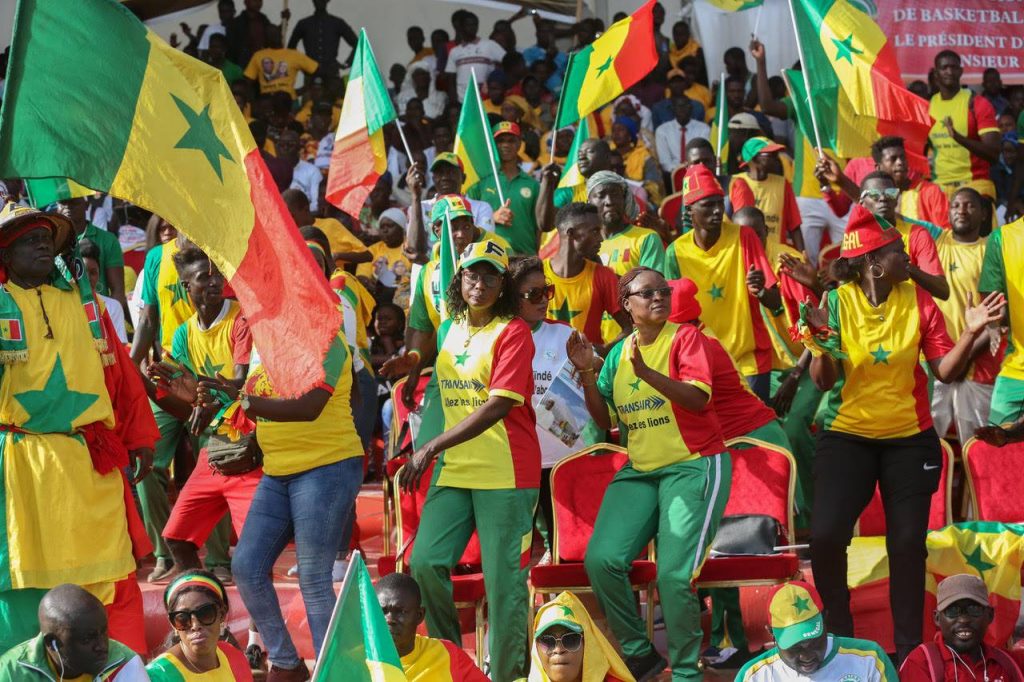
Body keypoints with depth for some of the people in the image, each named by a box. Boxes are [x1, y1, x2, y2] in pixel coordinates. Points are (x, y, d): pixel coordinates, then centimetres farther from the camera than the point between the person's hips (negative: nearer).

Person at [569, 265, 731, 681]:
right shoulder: (618, 353, 10)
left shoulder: (685, 337, -4)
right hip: (639, 471, 5)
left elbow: (698, 398, -19)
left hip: (693, 466, -5)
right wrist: (587, 374, -4)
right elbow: (604, 419, 10)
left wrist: (645, 371, -30)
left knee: (674, 576, -19)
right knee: (601, 560, -15)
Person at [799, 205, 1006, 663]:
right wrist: (821, 348, -27)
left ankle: (908, 648, 12)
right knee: (825, 534, -13)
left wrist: (971, 332, -18)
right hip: (847, 435, -1)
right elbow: (824, 382, -8)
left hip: (910, 437, 1)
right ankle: (839, 636, 8)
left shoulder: (918, 301, -4)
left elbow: (945, 371, -4)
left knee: (908, 542, 0)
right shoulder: (836, 302, -9)